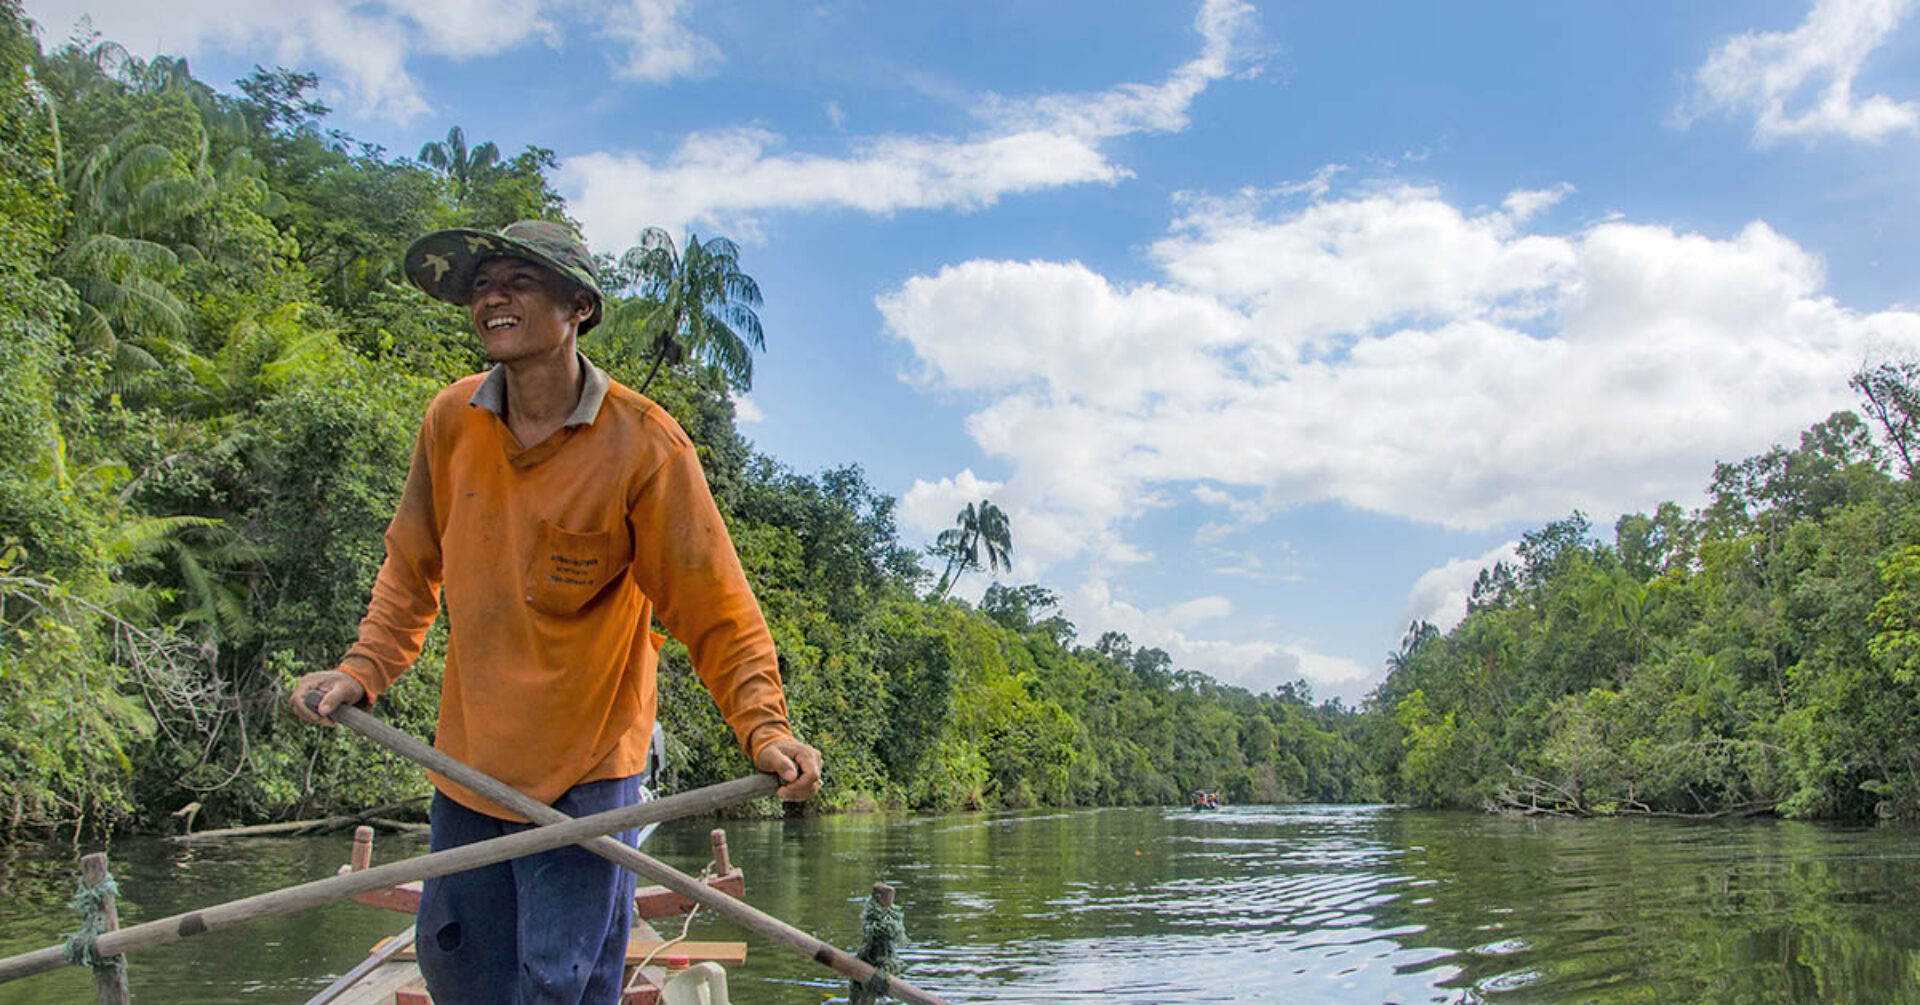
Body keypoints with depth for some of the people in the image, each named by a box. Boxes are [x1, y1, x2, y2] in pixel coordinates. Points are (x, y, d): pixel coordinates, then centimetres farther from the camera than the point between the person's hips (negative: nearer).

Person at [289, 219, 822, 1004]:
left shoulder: (642, 444, -17)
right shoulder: (450, 422, -3)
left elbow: (714, 609, -15)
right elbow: (412, 568, 12)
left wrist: (763, 730, -26)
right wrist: (363, 670, 1)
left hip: (586, 768, -5)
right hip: (468, 756, 5)